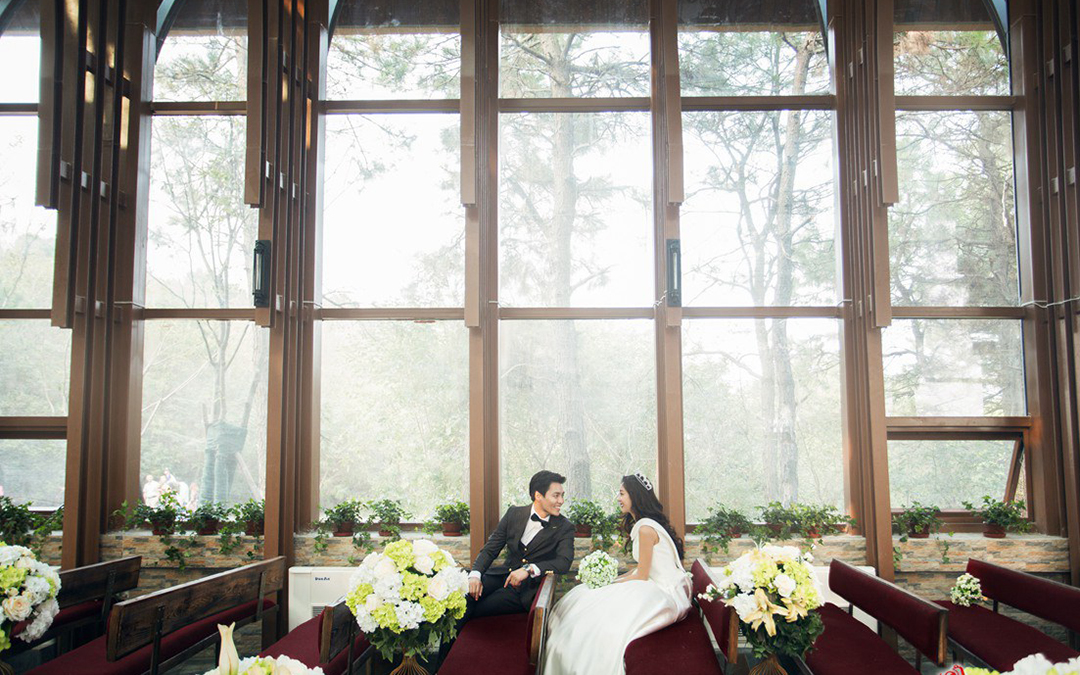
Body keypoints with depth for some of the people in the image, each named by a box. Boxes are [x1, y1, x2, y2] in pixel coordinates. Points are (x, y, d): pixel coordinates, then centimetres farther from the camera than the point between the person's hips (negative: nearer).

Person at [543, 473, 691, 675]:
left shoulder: (646, 528, -18)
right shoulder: (642, 524, 12)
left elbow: (641, 576, -16)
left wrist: (612, 584, -4)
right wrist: (615, 579, 7)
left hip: (664, 593, -10)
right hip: (655, 585, 10)